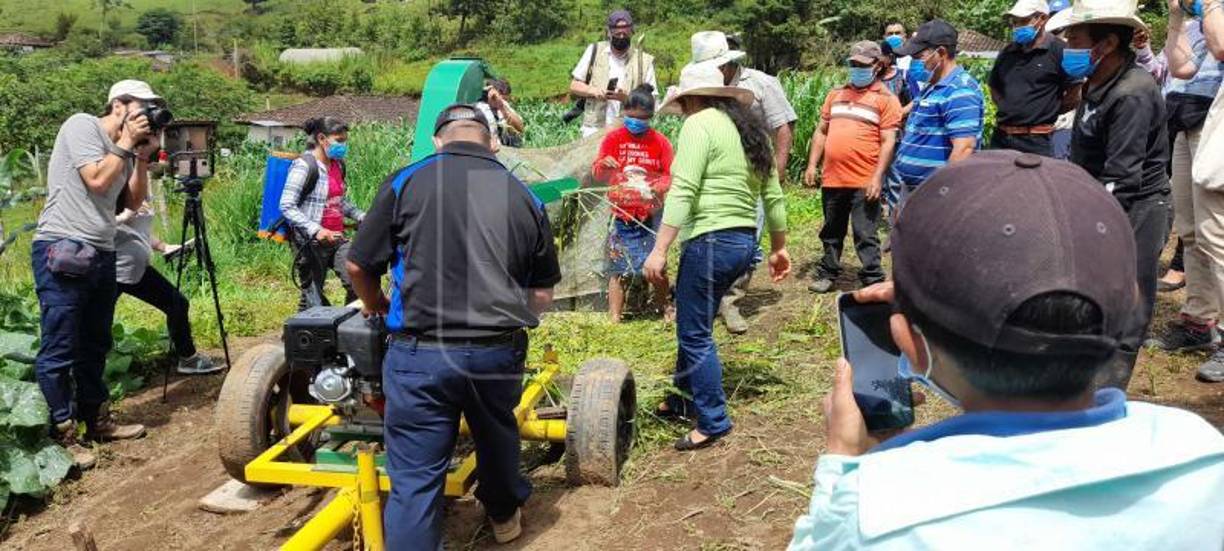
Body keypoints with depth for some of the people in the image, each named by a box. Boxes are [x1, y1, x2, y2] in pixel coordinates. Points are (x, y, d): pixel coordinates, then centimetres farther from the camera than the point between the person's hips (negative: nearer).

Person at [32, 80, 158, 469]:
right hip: (62, 250, -9)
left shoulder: (123, 149, 16)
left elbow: (133, 201, 15)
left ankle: (97, 421, 26)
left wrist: (142, 157, 4)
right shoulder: (82, 126, -6)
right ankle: (62, 436, -1)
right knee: (59, 350, -5)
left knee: (94, 346, 16)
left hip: (101, 254, 9)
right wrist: (126, 143, -7)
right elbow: (97, 180, -17)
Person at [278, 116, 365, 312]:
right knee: (313, 298, 1)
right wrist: (315, 230, -29)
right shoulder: (304, 166, -13)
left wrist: (362, 217, 11)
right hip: (310, 242, -7)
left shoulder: (338, 165, 12)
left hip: (336, 238, 7)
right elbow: (286, 206, -19)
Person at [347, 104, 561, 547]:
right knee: (498, 435, 29)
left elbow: (358, 265, 3)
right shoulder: (524, 197, 7)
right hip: (500, 352, 4)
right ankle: (504, 515, 54)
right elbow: (543, 294, 10)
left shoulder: (406, 182, -2)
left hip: (420, 353, -3)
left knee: (414, 478, 4)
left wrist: (375, 306, 24)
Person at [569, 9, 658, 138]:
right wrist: (592, 90, -9)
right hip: (594, 130, 1)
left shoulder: (644, 61, 3)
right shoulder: (594, 51, 8)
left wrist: (627, 98, -17)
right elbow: (574, 86, 12)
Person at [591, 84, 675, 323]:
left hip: (651, 214, 1)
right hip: (621, 215, -1)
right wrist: (604, 165, -22)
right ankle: (614, 318, 2)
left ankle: (665, 308, 25)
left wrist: (660, 187, -21)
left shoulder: (660, 141, 4)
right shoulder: (613, 138, 3)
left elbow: (670, 176, 1)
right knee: (618, 268, -2)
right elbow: (597, 174, 1)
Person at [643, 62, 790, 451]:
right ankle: (685, 398, 33)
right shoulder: (750, 128, 17)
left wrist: (659, 251, -19)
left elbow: (682, 193, -17)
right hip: (745, 241, 9)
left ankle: (713, 422, 6)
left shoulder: (699, 125, -7)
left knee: (695, 333, 0)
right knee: (692, 323, 21)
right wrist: (779, 247, 25)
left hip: (711, 240, -9)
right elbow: (773, 194, 18)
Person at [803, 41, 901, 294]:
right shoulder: (836, 94, 15)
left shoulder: (886, 98, -1)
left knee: (865, 236, -1)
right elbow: (821, 132, 17)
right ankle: (827, 274, 29)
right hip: (832, 179, 5)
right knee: (831, 232, 17)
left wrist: (877, 178, -15)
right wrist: (812, 165, 9)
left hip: (863, 183, -5)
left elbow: (888, 141, -7)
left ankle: (873, 282, 6)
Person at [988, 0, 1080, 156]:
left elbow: (1074, 96, -7)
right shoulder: (1007, 52, 12)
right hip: (1000, 138, 6)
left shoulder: (1059, 51, -6)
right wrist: (1009, 109, 10)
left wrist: (1045, 112, 2)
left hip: (1036, 141, -6)